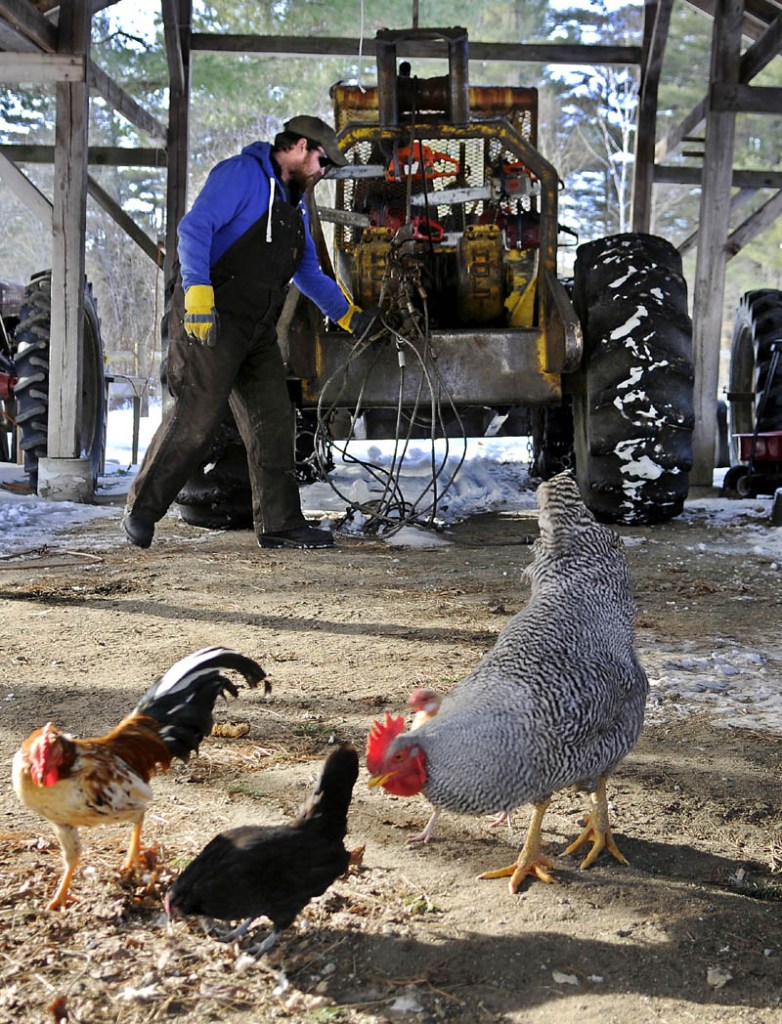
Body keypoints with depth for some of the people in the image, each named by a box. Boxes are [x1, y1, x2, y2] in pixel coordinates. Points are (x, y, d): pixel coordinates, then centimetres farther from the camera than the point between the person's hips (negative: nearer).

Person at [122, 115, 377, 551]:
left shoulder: (295, 205, 23)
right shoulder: (242, 173, -5)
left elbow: (309, 272, 33)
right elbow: (195, 227, -16)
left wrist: (346, 313, 31)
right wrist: (198, 291, -27)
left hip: (259, 332, 9)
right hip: (216, 321, -9)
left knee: (274, 421, 4)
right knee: (197, 417, -12)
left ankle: (281, 523, 9)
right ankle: (142, 511, 0)